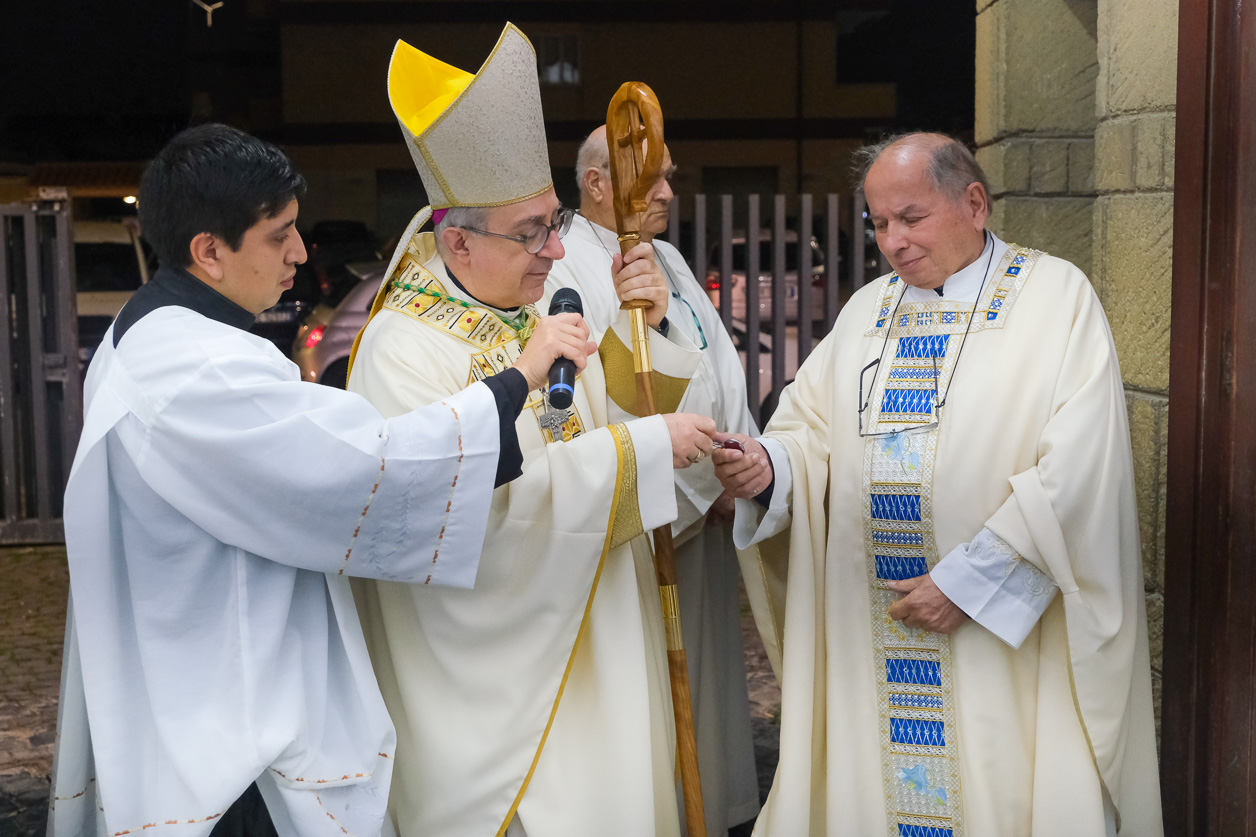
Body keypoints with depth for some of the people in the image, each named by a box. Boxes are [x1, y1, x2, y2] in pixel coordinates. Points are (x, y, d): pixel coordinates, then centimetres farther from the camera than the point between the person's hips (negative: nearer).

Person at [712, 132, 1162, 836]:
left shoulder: (1058, 296, -4)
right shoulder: (869, 310, 13)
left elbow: (1077, 468, -14)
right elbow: (812, 427, 9)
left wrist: (967, 581, -16)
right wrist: (768, 466, -14)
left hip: (1011, 632, -4)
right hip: (870, 630, 5)